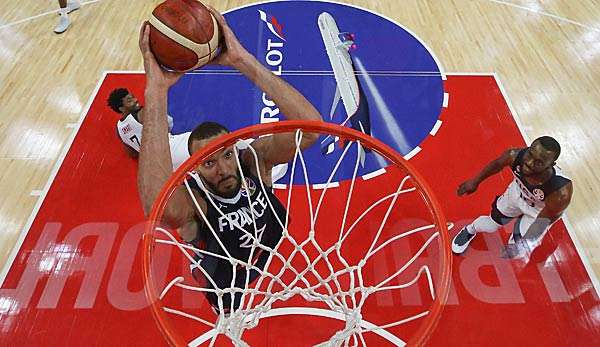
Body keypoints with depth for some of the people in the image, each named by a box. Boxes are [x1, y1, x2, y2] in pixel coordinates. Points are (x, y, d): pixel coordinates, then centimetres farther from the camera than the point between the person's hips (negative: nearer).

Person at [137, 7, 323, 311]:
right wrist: (156, 89, -61)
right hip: (237, 305, -2)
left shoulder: (253, 161, -25)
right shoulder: (192, 203, -35)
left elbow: (310, 123, -42)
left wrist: (242, 60, -50)